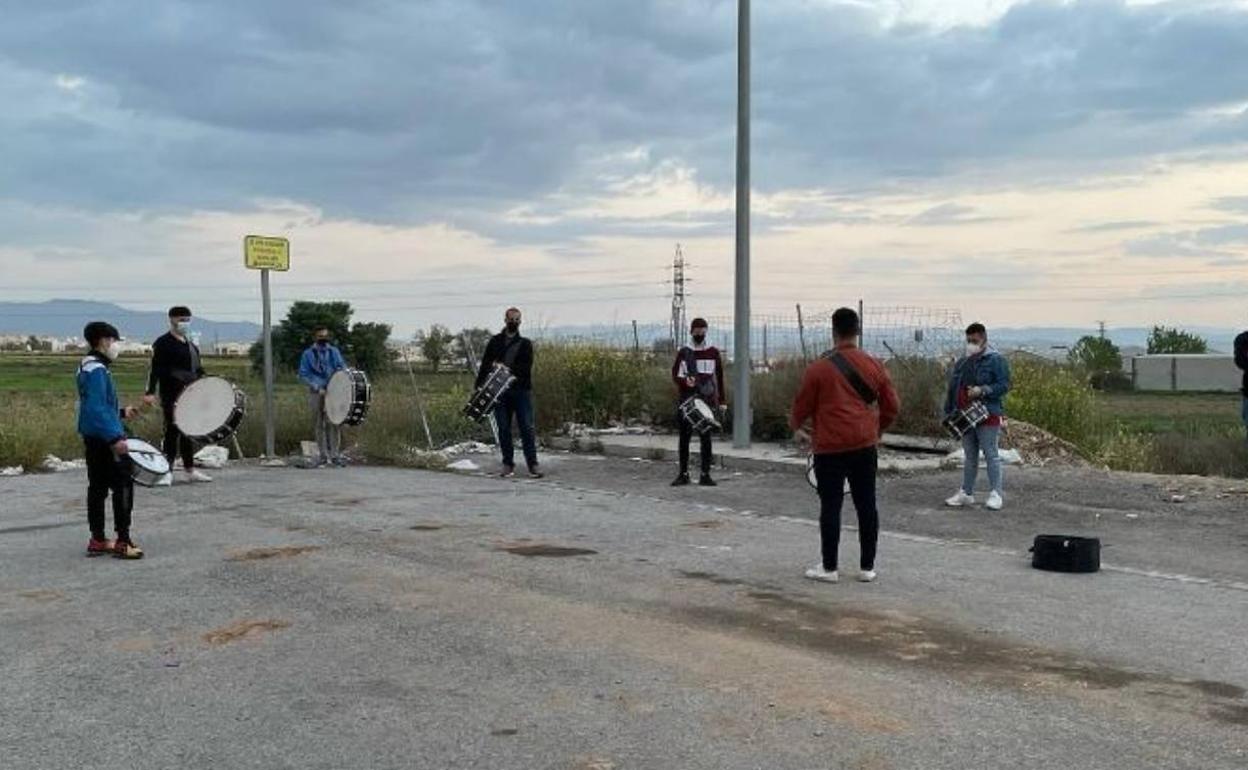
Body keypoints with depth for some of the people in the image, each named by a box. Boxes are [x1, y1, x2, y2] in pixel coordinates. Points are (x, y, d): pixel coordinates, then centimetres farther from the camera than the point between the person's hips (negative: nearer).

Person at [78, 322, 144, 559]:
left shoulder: (88, 367, 15)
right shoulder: (97, 370, -17)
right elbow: (97, 409, -24)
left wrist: (121, 412, 23)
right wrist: (115, 438, -26)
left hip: (92, 438, 10)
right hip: (105, 439, -10)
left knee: (98, 487, 13)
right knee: (123, 485, -7)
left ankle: (97, 540, 19)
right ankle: (122, 541, -7)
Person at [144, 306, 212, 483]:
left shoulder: (190, 342, 16)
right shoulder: (163, 343, -9)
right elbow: (156, 369, -17)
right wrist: (150, 392, -24)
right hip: (172, 397, -8)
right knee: (173, 430, -6)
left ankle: (189, 470, 21)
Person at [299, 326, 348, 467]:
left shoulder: (334, 352, 11)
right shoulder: (308, 354, 5)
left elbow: (343, 368, 10)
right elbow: (303, 375, 0)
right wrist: (317, 388, -13)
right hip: (316, 393, 0)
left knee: (333, 423, -7)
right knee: (318, 424, 5)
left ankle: (335, 454, -3)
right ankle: (322, 455, 13)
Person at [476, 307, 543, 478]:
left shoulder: (525, 344, 9)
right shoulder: (495, 341, 11)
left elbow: (527, 367, -3)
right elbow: (485, 364, 7)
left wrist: (508, 368, -17)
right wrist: (479, 385, -3)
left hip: (521, 390, -1)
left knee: (527, 428, -5)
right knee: (503, 429, 3)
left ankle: (533, 464, -2)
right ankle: (508, 464, 10)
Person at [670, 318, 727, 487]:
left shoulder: (713, 353, 5)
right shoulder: (683, 352, 4)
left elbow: (719, 377, 9)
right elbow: (675, 376, 4)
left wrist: (722, 400, 5)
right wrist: (685, 381, -18)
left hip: (707, 400, 0)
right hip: (686, 400, 0)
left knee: (706, 438, 1)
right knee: (684, 437, 3)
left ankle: (705, 474, 6)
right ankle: (683, 474, 11)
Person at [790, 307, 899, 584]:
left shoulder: (818, 368, -7)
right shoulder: (874, 366, 4)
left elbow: (802, 406, -1)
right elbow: (892, 407, 8)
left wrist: (796, 428, 20)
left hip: (829, 449, -3)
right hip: (864, 447, 3)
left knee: (830, 507, 2)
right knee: (866, 505, 9)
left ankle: (829, 567, 7)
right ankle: (867, 567, 14)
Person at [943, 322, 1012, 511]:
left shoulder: (996, 360, -4)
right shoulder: (962, 362, 16)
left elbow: (1004, 385, -11)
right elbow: (952, 389, 18)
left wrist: (982, 390, -22)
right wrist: (949, 412, 12)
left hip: (988, 416, -6)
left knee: (991, 454, -3)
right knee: (970, 457, 12)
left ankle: (996, 494, 3)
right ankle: (966, 493, 17)